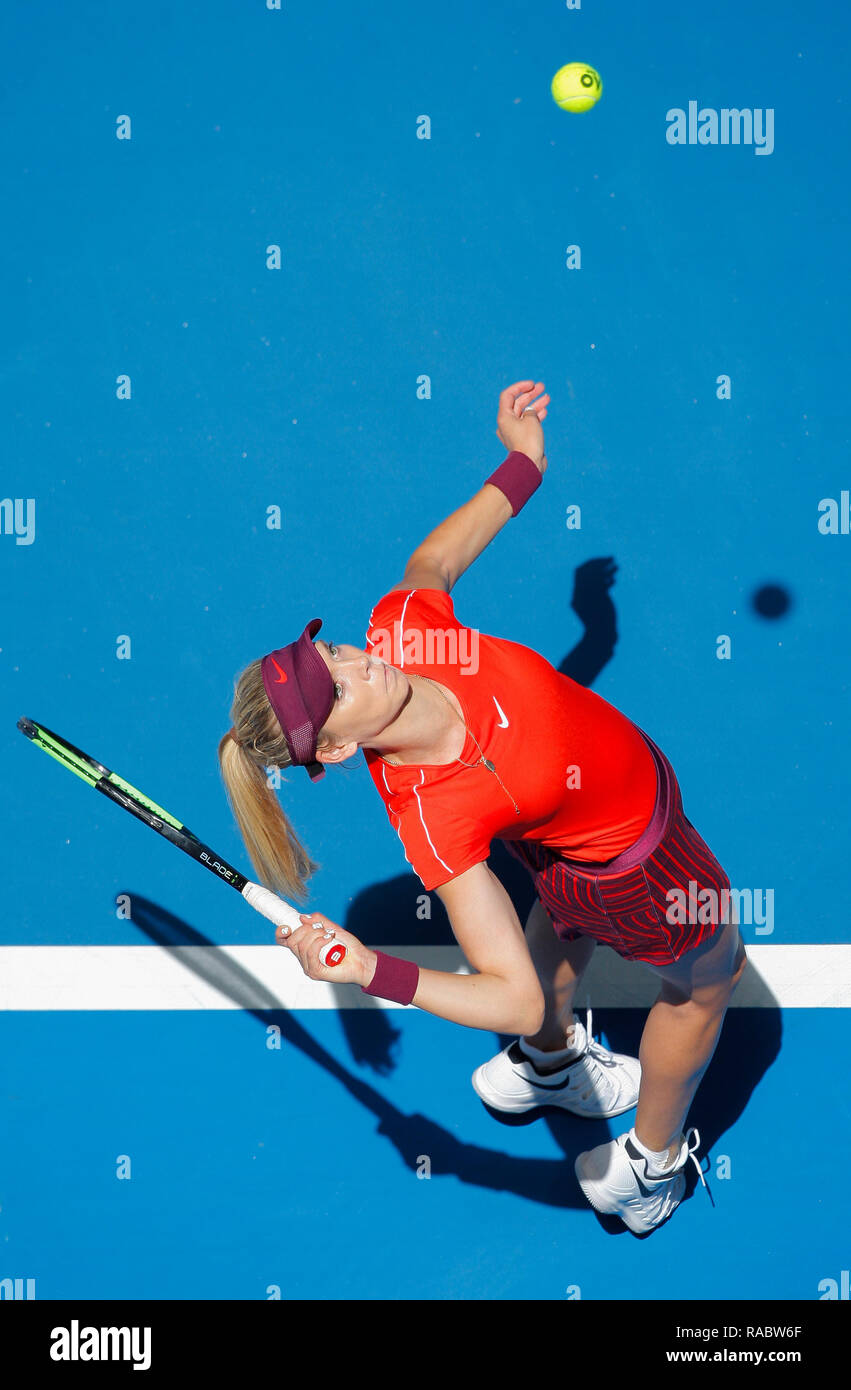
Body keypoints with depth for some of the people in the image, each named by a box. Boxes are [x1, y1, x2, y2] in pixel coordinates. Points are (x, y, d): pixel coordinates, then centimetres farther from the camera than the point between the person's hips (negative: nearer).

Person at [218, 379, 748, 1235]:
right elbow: (515, 1000, -42)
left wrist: (523, 464, 1)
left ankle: (543, 1067, 71)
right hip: (630, 866, -6)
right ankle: (649, 1168, 50)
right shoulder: (431, 818, -43)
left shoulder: (402, 625, -31)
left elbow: (433, 558, -5)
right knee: (708, 977, 23)